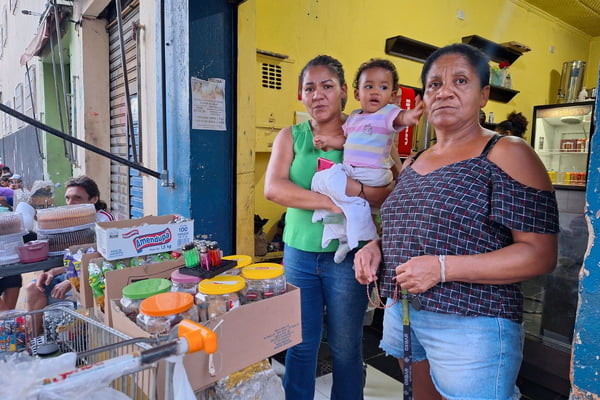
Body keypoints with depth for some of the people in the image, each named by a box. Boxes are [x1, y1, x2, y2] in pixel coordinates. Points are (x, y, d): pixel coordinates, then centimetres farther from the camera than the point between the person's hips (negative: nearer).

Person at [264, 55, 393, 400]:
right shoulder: (290, 137, 3)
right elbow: (273, 188, -14)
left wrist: (357, 188, -24)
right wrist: (330, 201, -23)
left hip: (347, 255, -1)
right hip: (299, 252, 2)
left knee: (346, 348, 14)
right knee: (300, 344, 15)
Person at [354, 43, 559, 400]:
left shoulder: (506, 154, -10)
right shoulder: (411, 164, 11)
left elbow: (541, 254, -15)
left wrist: (443, 267, -24)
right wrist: (376, 247, -1)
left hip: (470, 327, -6)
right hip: (401, 314, 7)